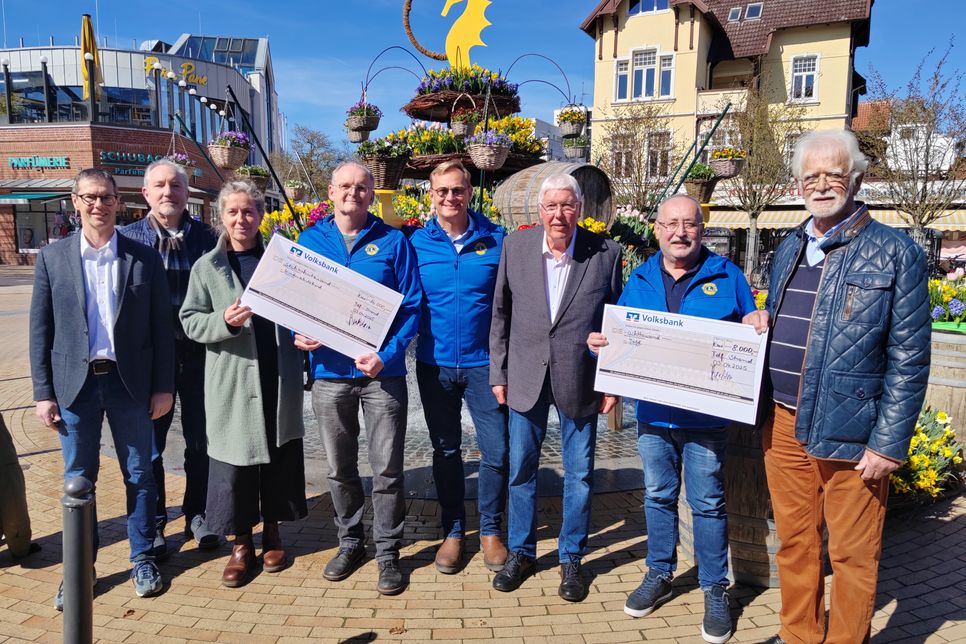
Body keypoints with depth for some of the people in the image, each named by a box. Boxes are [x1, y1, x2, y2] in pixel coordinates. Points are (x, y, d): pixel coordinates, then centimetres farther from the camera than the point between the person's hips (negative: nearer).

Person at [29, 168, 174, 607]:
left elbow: (161, 327, 0)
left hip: (129, 382, 0)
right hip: (75, 383, 1)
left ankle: (142, 558, 26)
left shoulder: (144, 258, -1)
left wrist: (163, 386, -3)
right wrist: (43, 393, -1)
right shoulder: (52, 257, 2)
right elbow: (40, 331, 3)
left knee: (139, 474, 10)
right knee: (78, 480, 10)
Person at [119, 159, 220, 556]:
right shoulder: (127, 238, 0)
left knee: (201, 441, 11)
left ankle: (197, 513, 29)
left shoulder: (206, 237, 0)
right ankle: (153, 523, 25)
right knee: (149, 444, 9)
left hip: (198, 352, 1)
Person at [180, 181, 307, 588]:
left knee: (279, 457, 10)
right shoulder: (207, 266, 5)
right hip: (232, 380, -1)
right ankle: (241, 543, 21)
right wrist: (224, 321, -18)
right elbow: (190, 322, 2)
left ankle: (272, 532, 28)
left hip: (279, 378, 1)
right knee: (234, 463, 4)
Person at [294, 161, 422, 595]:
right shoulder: (310, 240, 8)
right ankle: (350, 542, 33)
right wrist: (299, 334, -9)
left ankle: (388, 551, 20)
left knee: (387, 468, 3)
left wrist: (388, 354, -16)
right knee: (339, 468, 14)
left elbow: (412, 306, -3)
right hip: (329, 371, 3)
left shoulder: (392, 241, 1)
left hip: (382, 370, -2)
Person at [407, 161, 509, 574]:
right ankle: (453, 531, 30)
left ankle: (490, 530, 24)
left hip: (484, 363, -1)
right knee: (445, 451, 13)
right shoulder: (417, 243, 1)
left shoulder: (495, 240, -2)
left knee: (496, 450, 1)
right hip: (435, 364, 1)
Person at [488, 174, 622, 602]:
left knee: (579, 473, 9)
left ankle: (571, 559, 28)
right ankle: (520, 552, 30)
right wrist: (498, 373, 3)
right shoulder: (515, 246, -2)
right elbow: (500, 314, 4)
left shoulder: (605, 253, -6)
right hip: (526, 376, 2)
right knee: (521, 468, 12)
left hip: (580, 380, -1)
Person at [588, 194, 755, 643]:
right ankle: (659, 575, 35)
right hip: (653, 413, 3)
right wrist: (600, 343, -12)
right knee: (658, 496, 16)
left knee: (708, 503, 7)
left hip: (705, 416, -3)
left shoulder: (726, 276, -2)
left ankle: (715, 590, 25)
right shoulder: (640, 279, 6)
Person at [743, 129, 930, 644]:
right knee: (794, 543, 17)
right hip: (783, 426, 6)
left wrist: (888, 445, -13)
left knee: (851, 555, 8)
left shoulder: (894, 252, -6)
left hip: (849, 435, -5)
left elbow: (909, 359, -9)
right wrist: (758, 324, 0)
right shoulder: (789, 249, 12)